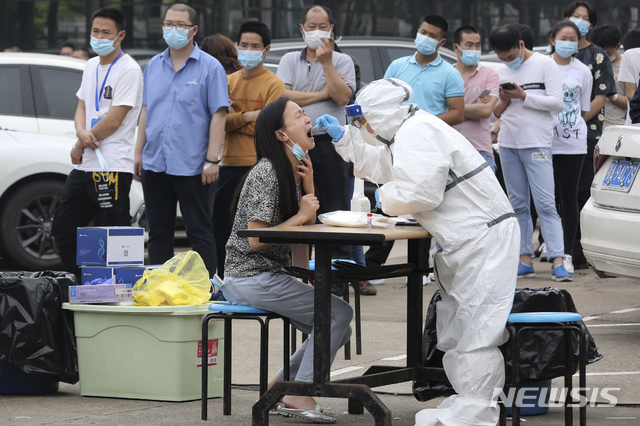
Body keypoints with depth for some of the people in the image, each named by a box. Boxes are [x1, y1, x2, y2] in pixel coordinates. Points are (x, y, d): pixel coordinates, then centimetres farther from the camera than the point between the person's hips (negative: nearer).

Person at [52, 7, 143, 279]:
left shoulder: (128, 70, -10)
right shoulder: (91, 66, 16)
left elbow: (114, 120, -15)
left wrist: (80, 147, -6)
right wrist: (82, 132, -5)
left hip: (112, 166, -9)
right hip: (84, 165, 9)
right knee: (63, 231, 12)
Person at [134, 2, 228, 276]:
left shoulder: (209, 67, -4)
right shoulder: (154, 66, 12)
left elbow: (219, 115, -8)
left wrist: (212, 160, -14)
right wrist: (139, 152, 12)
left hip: (191, 165, -5)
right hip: (154, 162, 5)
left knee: (198, 231, -1)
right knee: (159, 232, 10)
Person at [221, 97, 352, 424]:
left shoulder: (294, 172, 12)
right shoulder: (266, 173, -17)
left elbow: (308, 230, 13)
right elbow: (256, 240, -21)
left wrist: (308, 183, 3)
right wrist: (301, 215, -15)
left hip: (268, 276, 10)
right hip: (249, 278, -10)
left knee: (337, 331, 9)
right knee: (339, 313, -16)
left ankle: (280, 384, 16)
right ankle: (299, 395, -12)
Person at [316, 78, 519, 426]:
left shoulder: (417, 134, -17)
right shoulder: (410, 131, 17)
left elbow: (419, 193, -26)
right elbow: (380, 164, 36)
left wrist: (386, 197, -6)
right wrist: (343, 137, 28)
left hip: (484, 240, -12)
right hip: (468, 243, 12)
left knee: (475, 334, -12)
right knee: (454, 333, 15)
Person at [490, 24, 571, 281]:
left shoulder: (544, 65, -3)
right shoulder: (501, 72, 14)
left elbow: (557, 103, -9)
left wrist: (524, 96, -13)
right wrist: (504, 101, -3)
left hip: (536, 143, -6)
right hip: (508, 144, 6)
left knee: (545, 204, -12)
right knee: (518, 204, 7)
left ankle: (558, 262, -16)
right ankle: (525, 260, 11)